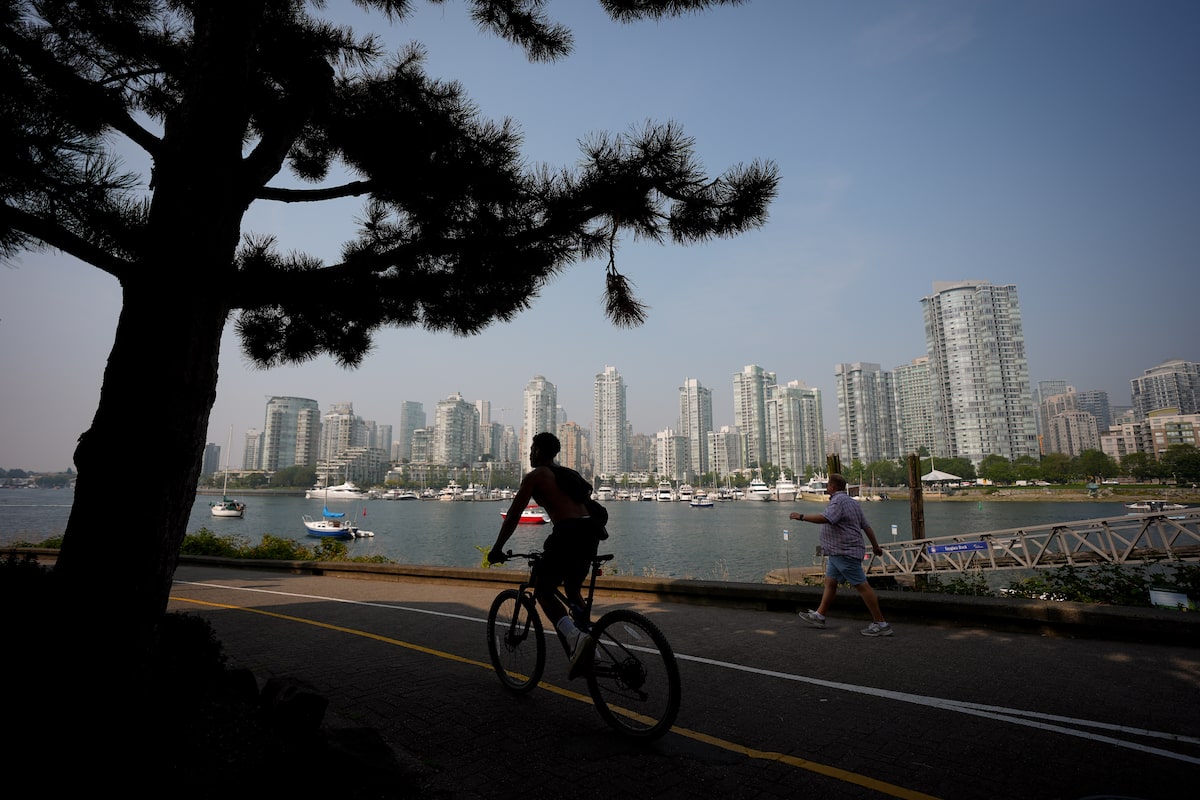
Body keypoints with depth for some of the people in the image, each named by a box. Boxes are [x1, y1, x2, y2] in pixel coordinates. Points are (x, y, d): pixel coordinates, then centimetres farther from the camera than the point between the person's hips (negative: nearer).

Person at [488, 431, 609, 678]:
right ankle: (590, 653, 21)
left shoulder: (534, 476, 7)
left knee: (543, 591, 8)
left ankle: (575, 637, -16)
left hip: (567, 532, -7)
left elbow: (513, 514, 3)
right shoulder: (568, 474, 28)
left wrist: (497, 549, 11)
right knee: (573, 590, 26)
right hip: (590, 533, 7)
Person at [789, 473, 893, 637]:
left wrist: (802, 517, -27)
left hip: (845, 553, -11)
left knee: (862, 586, -5)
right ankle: (819, 616, 18)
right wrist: (875, 546, 26)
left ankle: (880, 624, 1)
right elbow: (866, 526, 20)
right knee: (830, 583, 13)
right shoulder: (851, 501, 17)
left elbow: (825, 518, -33)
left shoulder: (839, 501, -16)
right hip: (838, 553, 11)